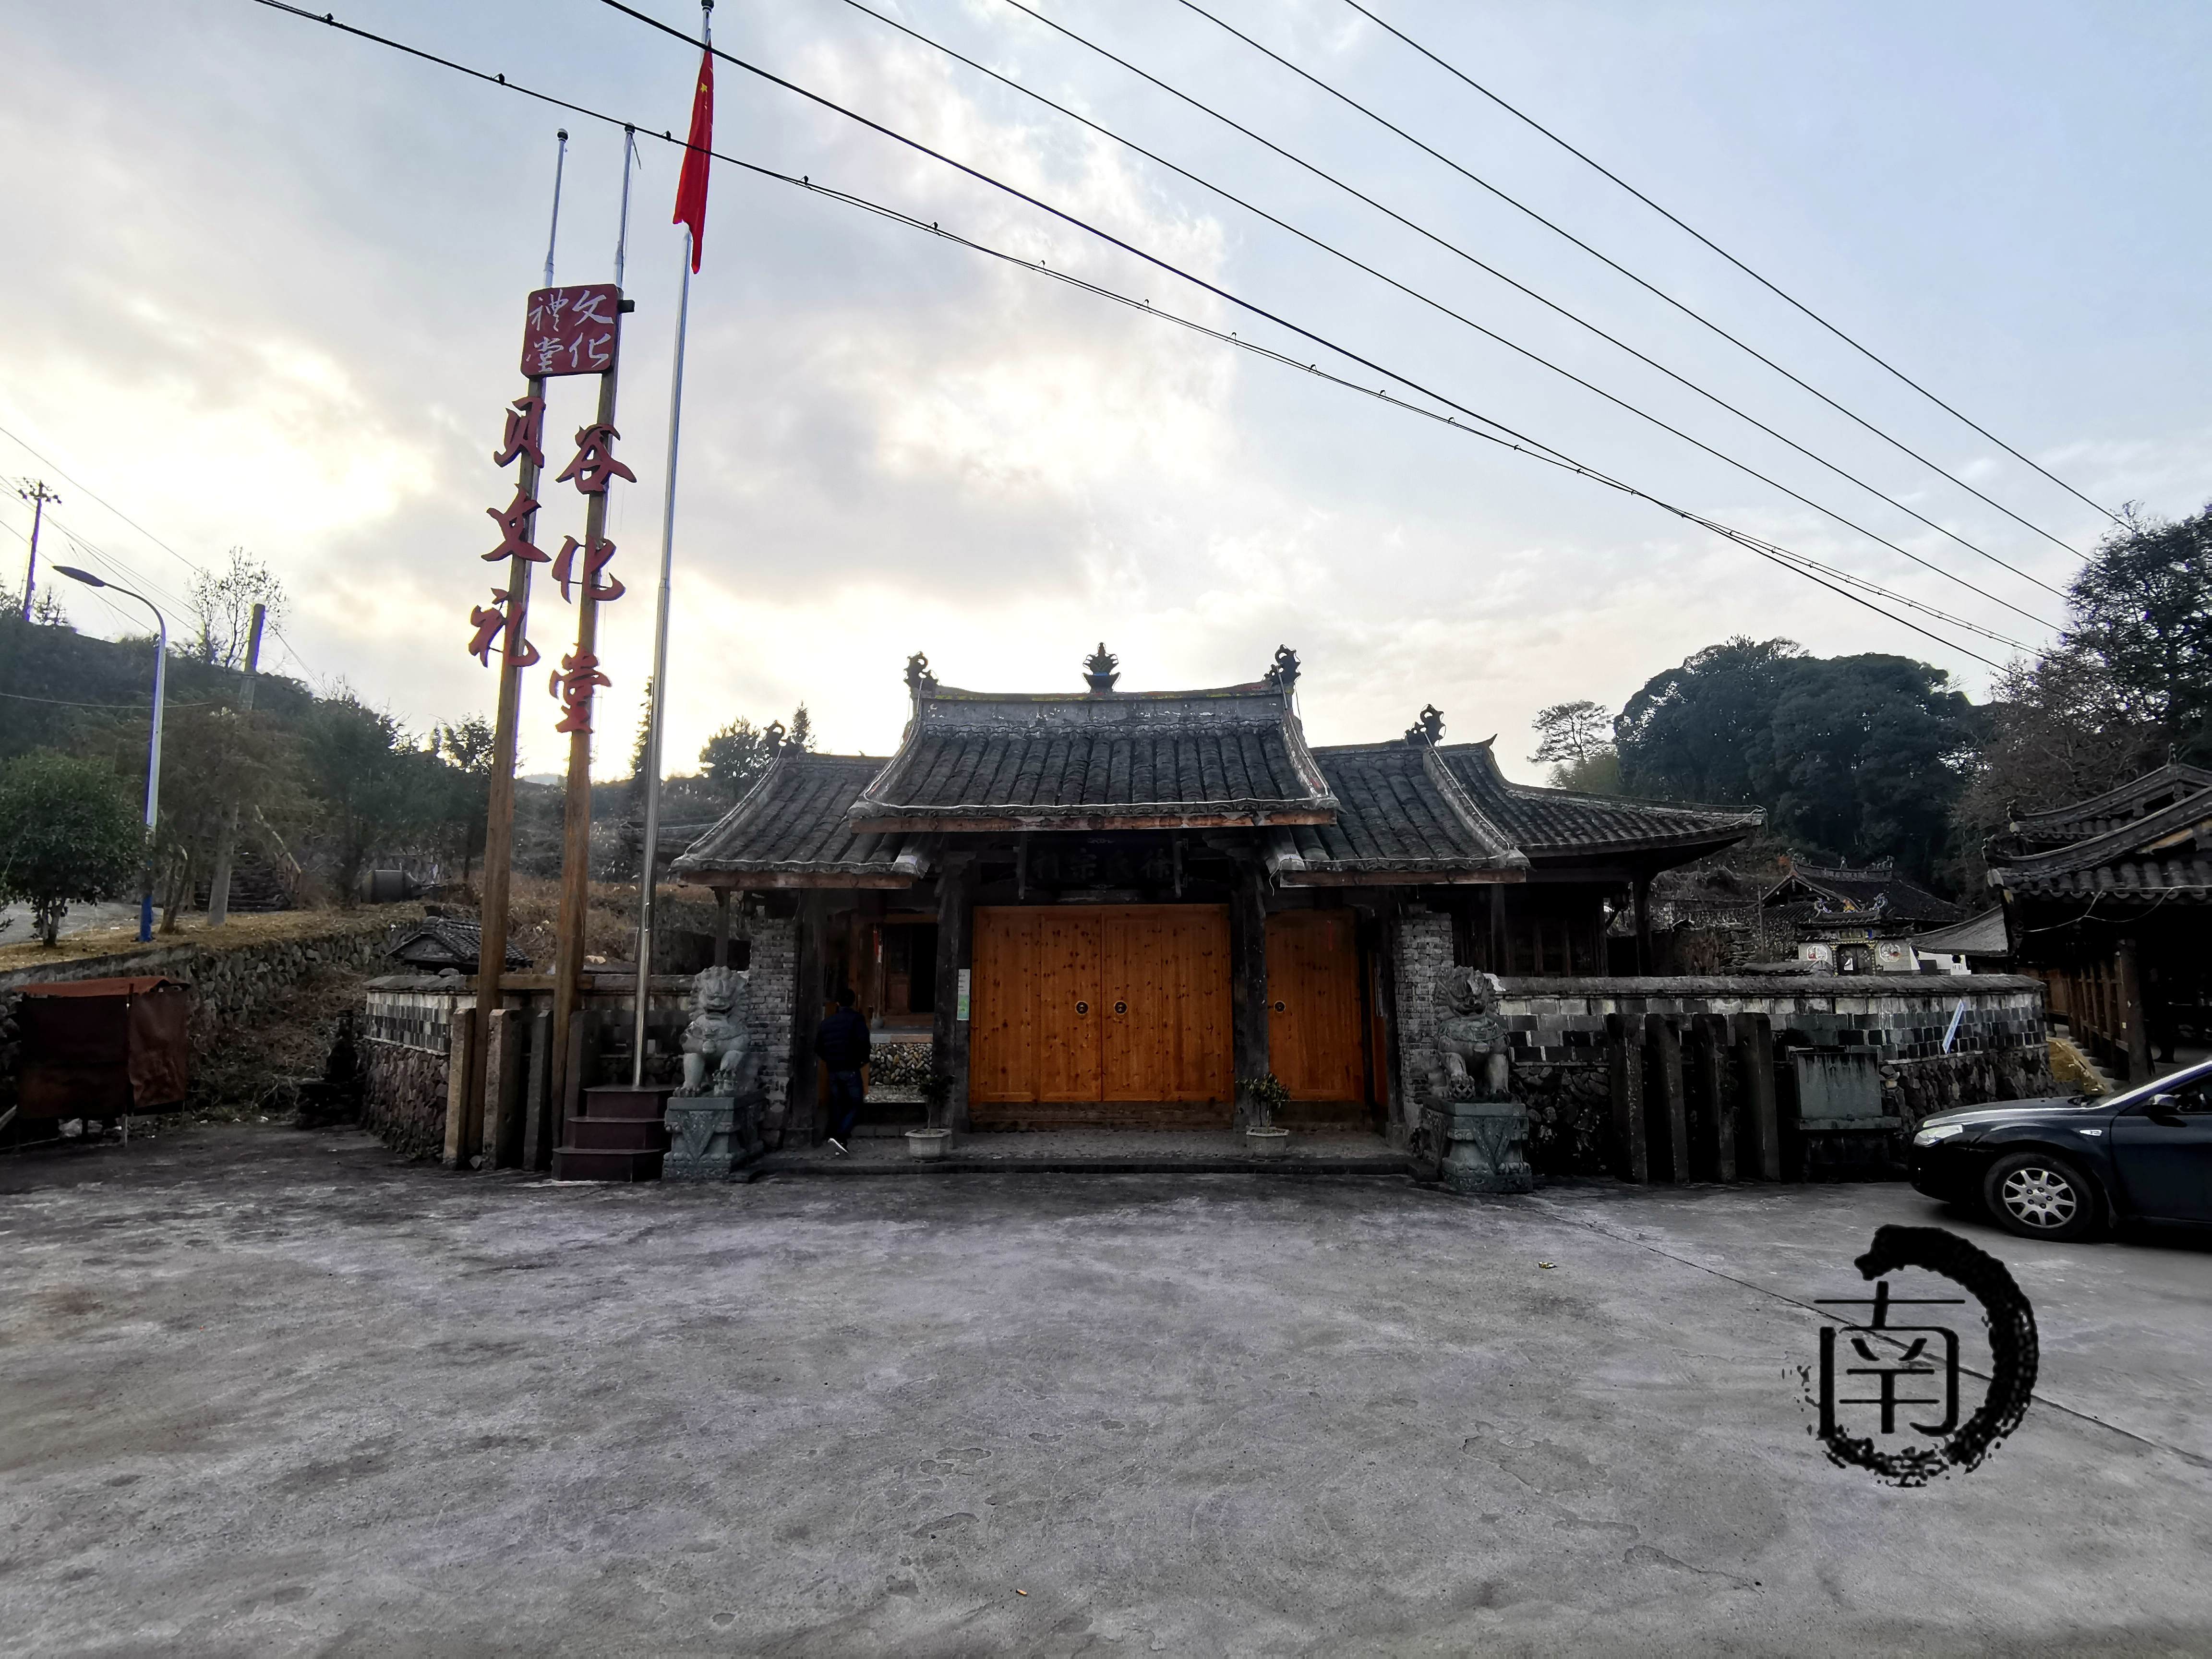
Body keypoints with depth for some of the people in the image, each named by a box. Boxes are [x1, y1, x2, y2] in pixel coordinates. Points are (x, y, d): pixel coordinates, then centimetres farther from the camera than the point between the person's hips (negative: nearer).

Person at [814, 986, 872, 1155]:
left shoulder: (827, 1022, 11)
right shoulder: (856, 1018, -5)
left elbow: (818, 1047, 11)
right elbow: (863, 1041, -17)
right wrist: (864, 1059, -1)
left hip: (833, 1071, 5)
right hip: (851, 1070, -5)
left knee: (837, 1107, 12)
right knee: (855, 1106, 0)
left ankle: (840, 1145, 14)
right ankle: (839, 1137, -19)